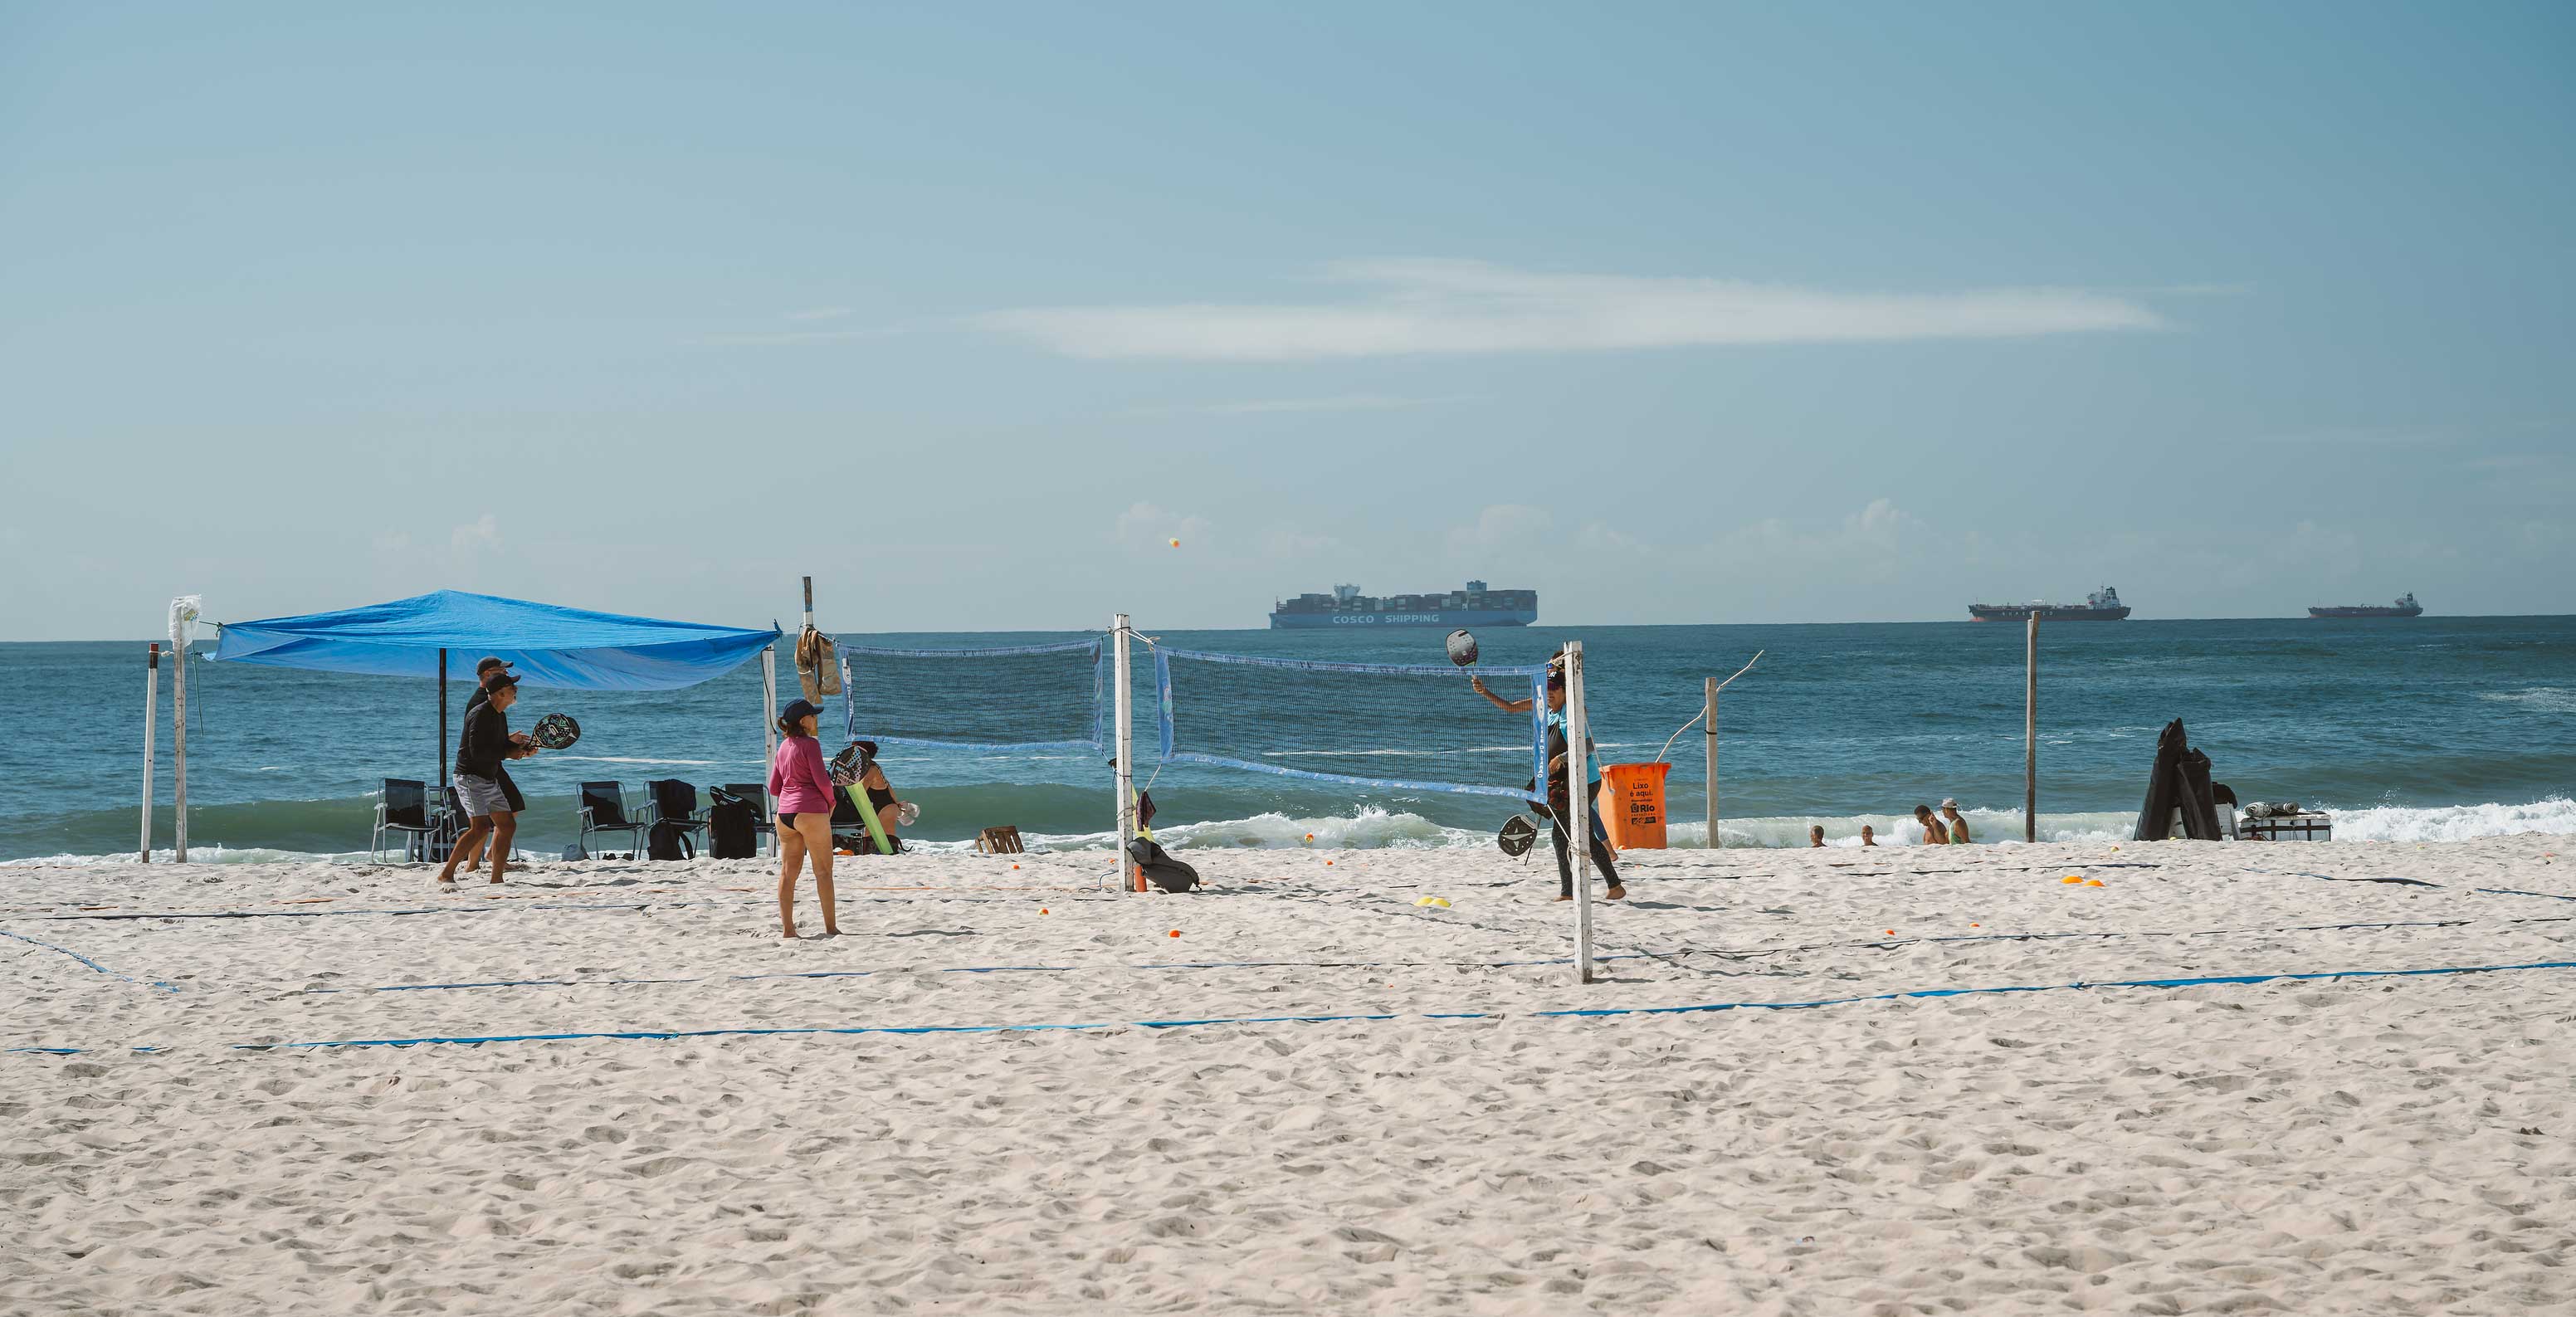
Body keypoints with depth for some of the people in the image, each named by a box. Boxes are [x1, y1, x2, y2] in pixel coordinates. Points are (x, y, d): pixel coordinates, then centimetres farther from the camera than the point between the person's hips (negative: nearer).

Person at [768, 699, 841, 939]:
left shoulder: (783, 747, 13)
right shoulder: (810, 744, -8)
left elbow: (774, 788, 15)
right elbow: (822, 780, -13)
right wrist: (831, 800, 4)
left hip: (785, 811, 7)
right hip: (810, 811, -7)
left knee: (788, 872, 6)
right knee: (823, 871, 1)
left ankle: (787, 929, 5)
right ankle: (831, 928, 2)